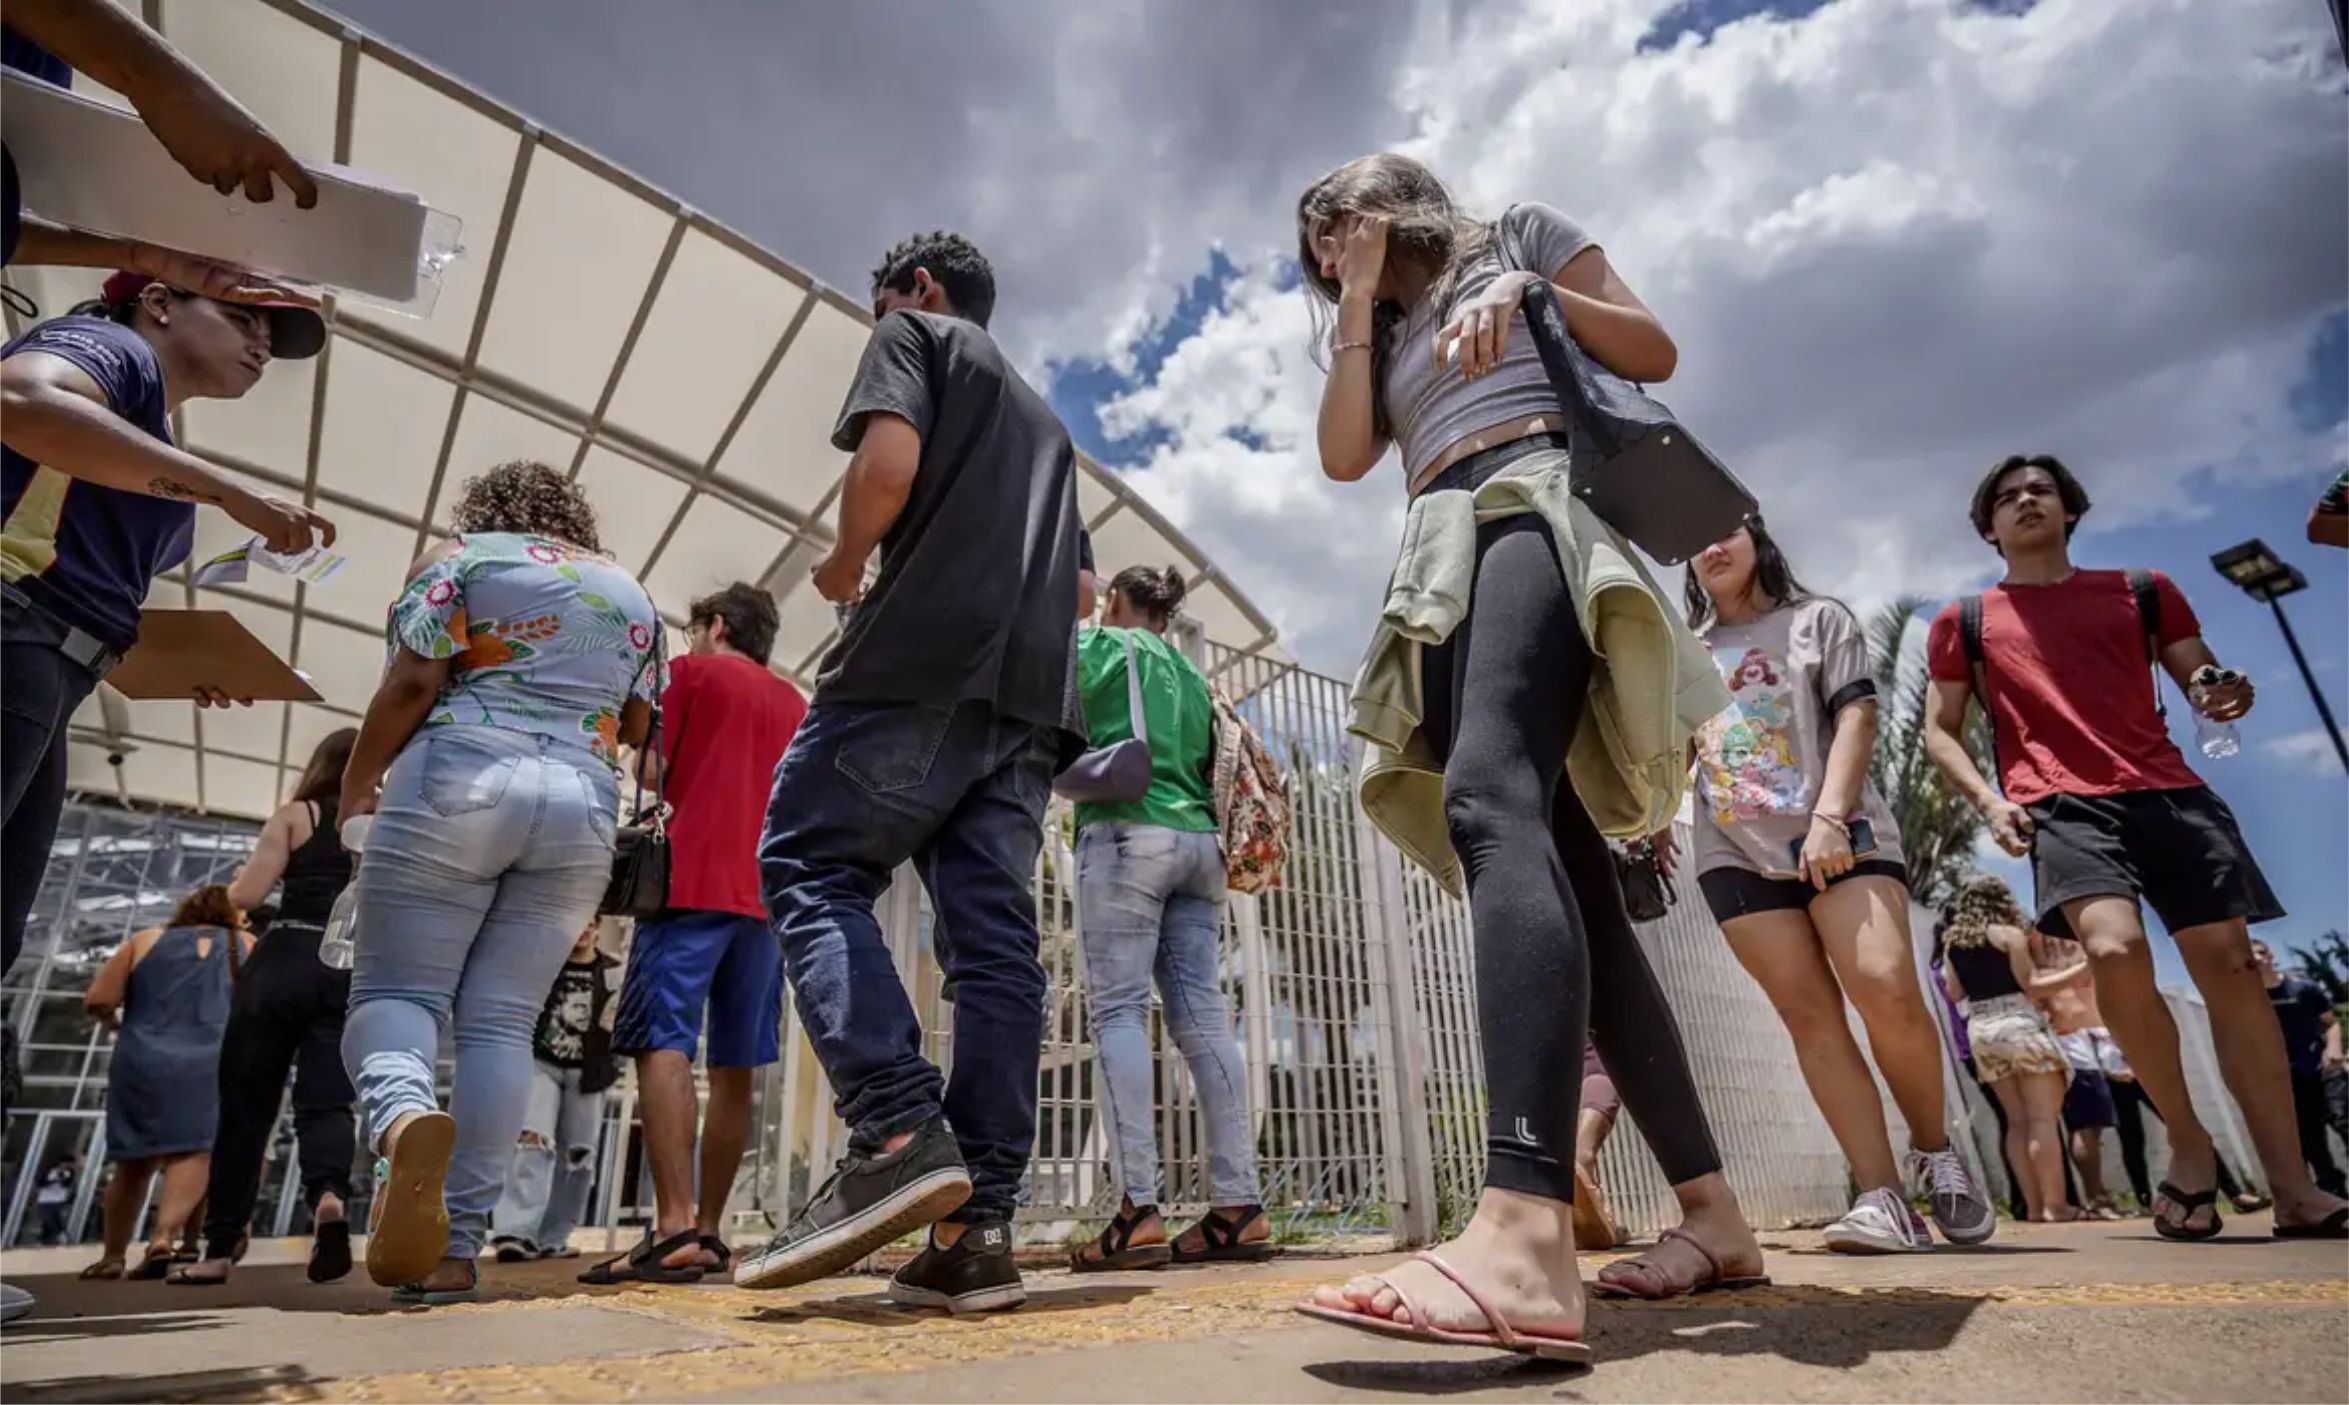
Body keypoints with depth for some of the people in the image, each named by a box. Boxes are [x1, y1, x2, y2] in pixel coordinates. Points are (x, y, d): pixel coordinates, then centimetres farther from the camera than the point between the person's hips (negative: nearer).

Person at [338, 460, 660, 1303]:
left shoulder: (461, 557, 9)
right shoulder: (630, 592, 20)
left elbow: (412, 682, -3)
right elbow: (639, 729, 16)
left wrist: (357, 782, 9)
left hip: (459, 782, -3)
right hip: (582, 808, 3)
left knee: (394, 989, 1)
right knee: (501, 1022, 2)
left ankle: (402, 1119, -32)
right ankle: (458, 1247, -3)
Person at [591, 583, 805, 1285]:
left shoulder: (691, 672, 7)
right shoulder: (795, 704, 22)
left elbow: (653, 771, 2)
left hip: (694, 882, -5)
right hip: (766, 894, 6)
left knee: (663, 1044, -10)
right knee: (734, 1069, 6)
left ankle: (674, 1229, -20)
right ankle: (709, 1230, 10)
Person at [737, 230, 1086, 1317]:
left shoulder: (913, 334, 13)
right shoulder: (1042, 418, 35)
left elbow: (888, 463, -7)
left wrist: (844, 566, 8)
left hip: (923, 659, -6)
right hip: (1031, 691, 7)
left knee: (809, 869, -1)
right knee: (993, 937, -2)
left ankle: (898, 1135, -18)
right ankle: (979, 1227, -6)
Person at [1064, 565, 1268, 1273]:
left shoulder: (1105, 644, 8)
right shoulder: (1192, 675, 26)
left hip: (1129, 833, -6)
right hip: (1197, 841, 6)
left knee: (1118, 1011, -10)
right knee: (1202, 1016, -1)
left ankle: (1138, 1210, -17)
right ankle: (1239, 1206, -5)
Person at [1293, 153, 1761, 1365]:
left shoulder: (1519, 231, 21)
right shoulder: (1386, 338, 33)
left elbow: (1656, 355, 11)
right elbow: (1344, 456, 14)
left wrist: (1532, 293, -2)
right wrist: (1359, 306, 17)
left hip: (1534, 506, -6)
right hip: (1445, 563, 7)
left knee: (1489, 800, -34)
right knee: (1564, 875, -4)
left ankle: (1525, 1234, -48)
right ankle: (1712, 1212, 2)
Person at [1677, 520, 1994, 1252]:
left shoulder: (1818, 619, 13)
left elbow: (1855, 716, 0)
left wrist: (1830, 816, -14)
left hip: (1839, 836, -2)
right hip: (1736, 853, 3)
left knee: (1888, 990, -19)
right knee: (1809, 1014, -7)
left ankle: (1934, 1151, 6)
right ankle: (1884, 1197, -7)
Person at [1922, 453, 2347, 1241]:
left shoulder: (2142, 592, 20)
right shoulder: (1965, 621, 13)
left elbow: (2207, 681, 20)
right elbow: (1939, 730, 12)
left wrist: (2228, 696, -6)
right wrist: (1988, 799, -5)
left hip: (2168, 791, 3)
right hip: (2062, 806, -3)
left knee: (2230, 963, -4)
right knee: (2115, 949, -25)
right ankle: (2188, 1142, -1)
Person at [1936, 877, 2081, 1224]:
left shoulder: (1952, 942, 13)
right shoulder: (2009, 933, -3)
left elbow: (1954, 992, 12)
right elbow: (2030, 984, -8)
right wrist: (2079, 968, -1)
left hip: (1979, 1029, 5)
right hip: (2018, 1024, -5)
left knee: (2017, 1121, 8)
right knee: (2043, 1117, -4)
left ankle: (2034, 1205, 6)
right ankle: (2054, 1204, -8)